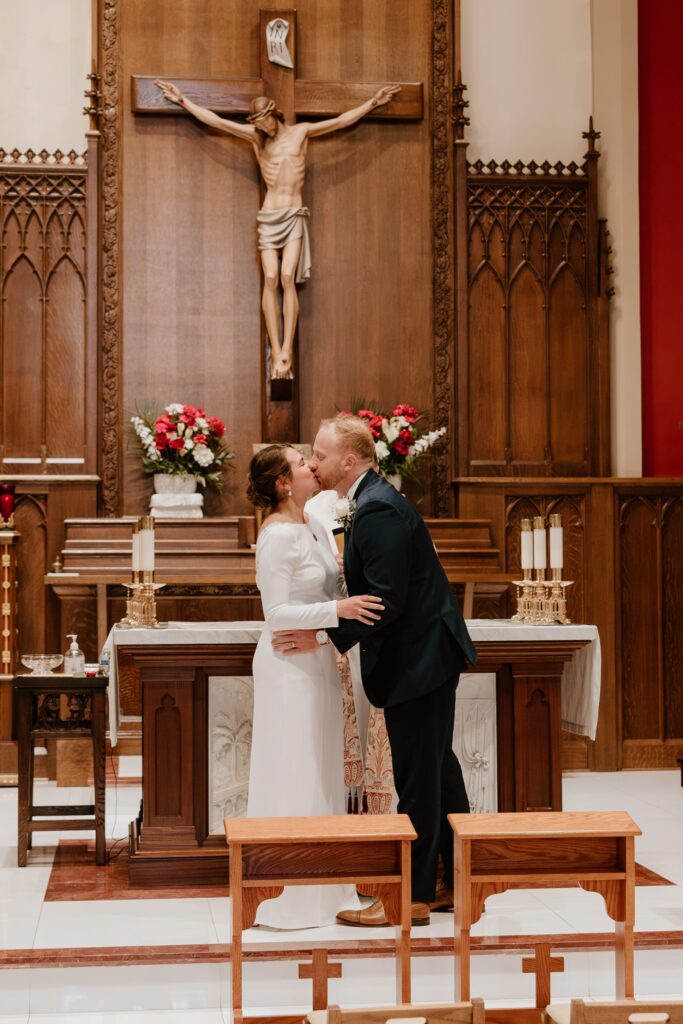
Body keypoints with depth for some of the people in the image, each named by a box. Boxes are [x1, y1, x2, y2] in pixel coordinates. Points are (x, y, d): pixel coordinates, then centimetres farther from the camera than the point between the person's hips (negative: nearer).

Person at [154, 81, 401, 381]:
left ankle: (287, 350, -20)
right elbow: (214, 120, 7)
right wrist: (182, 100, 5)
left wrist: (374, 102, 4)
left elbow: (343, 120, 7)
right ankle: (277, 353, -12)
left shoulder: (301, 131, 6)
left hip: (294, 215, -1)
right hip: (269, 216, 1)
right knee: (270, 279, -11)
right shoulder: (256, 136, 8)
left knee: (287, 277, -17)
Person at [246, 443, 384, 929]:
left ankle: (320, 885, 25)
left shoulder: (314, 525, 9)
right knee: (293, 777, -3)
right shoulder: (277, 536, -18)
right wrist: (338, 610, -28)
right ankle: (285, 894, 8)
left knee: (322, 773, 15)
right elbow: (277, 613, -21)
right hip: (290, 666, -9)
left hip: (319, 661, 9)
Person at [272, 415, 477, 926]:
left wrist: (325, 637, -22)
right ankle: (457, 882, 27)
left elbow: (386, 600, -25)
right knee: (438, 768, 17)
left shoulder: (378, 510, -20)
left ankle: (412, 897, 8)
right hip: (427, 653, 11)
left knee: (417, 777, -2)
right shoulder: (375, 500, 12)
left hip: (418, 659, -11)